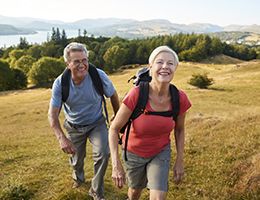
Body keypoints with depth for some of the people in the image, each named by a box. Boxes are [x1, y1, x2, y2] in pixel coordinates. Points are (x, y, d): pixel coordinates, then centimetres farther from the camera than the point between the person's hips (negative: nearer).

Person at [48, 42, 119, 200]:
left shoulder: (99, 76, -26)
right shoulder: (60, 83, -23)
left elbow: (113, 96, -7)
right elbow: (53, 114, -22)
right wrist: (61, 138, -38)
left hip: (96, 123, -1)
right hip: (74, 126, 1)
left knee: (103, 153, -21)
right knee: (77, 158, 19)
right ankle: (78, 177, 57)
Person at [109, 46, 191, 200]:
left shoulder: (180, 99, -22)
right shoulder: (136, 94, -32)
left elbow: (179, 130, -3)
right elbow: (114, 128, -22)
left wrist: (180, 161, 0)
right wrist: (116, 165, -25)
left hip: (161, 152, 1)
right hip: (134, 152, -1)